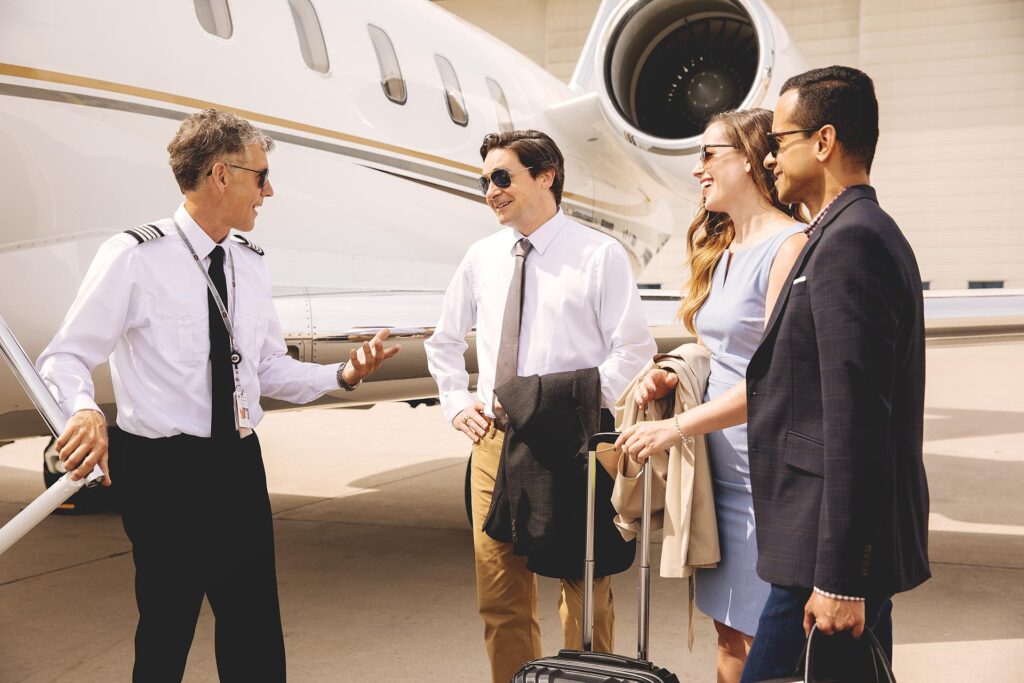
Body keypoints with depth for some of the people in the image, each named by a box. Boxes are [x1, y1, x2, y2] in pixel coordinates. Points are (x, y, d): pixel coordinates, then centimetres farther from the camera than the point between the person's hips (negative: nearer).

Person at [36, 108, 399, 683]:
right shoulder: (134, 257, -11)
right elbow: (65, 358, -12)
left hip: (240, 464, 6)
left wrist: (342, 375, -3)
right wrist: (86, 411, -33)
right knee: (167, 634, 7)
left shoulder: (252, 265, 8)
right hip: (164, 470, -6)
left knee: (257, 634, 13)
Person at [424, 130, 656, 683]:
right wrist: (457, 404, 9)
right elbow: (444, 342, 21)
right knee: (500, 597, 10)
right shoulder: (481, 258, 10)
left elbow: (634, 348, -6)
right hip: (495, 441, 4)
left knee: (585, 594, 8)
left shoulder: (599, 254, -5)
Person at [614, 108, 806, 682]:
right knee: (730, 634, 15)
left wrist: (677, 427, -19)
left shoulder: (789, 246, -14)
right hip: (721, 465, 8)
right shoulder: (720, 250, 14)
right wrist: (673, 380, 2)